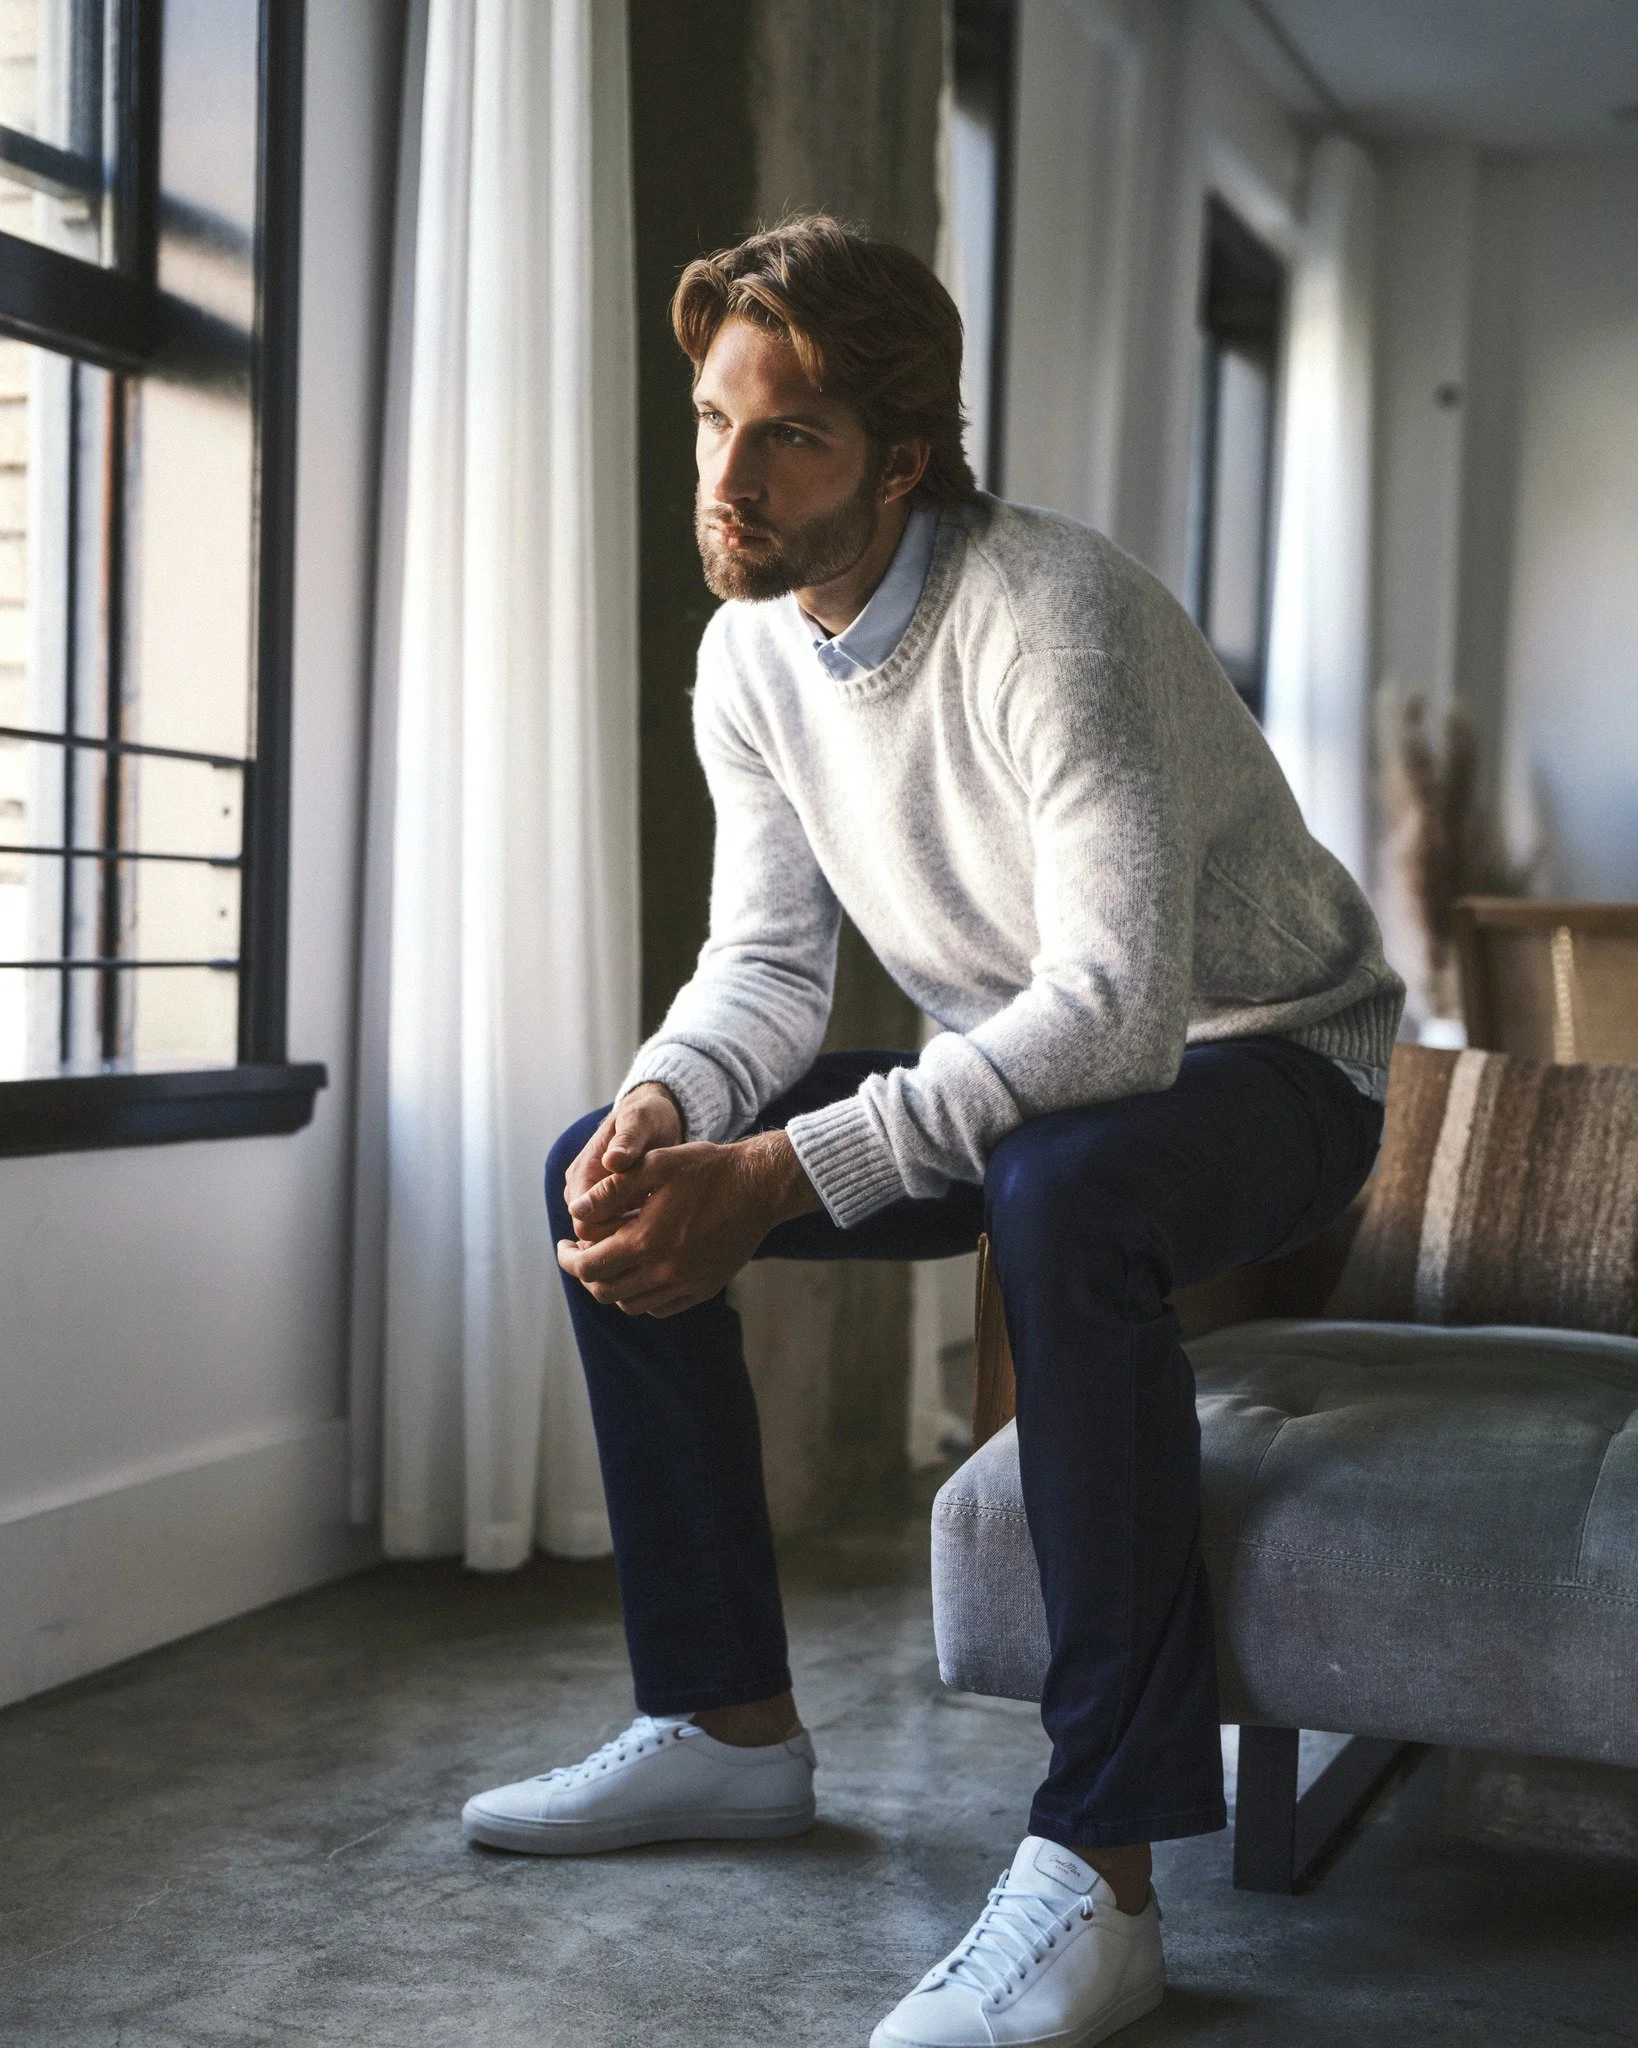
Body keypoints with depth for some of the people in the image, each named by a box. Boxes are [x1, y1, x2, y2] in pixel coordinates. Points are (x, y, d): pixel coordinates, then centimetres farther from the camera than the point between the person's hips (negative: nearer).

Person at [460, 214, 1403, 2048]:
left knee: (1061, 1191, -41)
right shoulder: (750, 656, -3)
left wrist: (779, 1173, -41)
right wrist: (666, 1107, -23)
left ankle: (1097, 1874, -34)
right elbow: (767, 962, 0)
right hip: (1016, 1082, 8)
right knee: (609, 1179, -3)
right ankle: (729, 1722, 7)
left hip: (1263, 1067, -7)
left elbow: (1116, 1004, -37)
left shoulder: (1047, 611, -28)